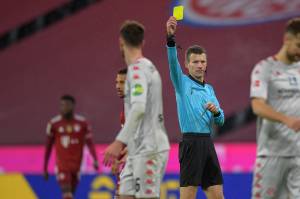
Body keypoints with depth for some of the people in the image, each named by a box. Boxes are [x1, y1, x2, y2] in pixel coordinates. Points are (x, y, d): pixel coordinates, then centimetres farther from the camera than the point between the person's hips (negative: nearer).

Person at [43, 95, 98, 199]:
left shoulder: (82, 123, 0)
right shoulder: (54, 123, -3)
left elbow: (90, 143, 1)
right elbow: (48, 147, 5)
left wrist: (95, 160, -16)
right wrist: (45, 168, 7)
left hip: (76, 164, 2)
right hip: (62, 165, -2)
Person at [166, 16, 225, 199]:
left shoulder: (209, 89, 19)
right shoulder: (182, 83, 2)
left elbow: (221, 120, 19)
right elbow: (173, 62, -18)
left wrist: (216, 111, -5)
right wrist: (171, 38, -34)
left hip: (208, 143, 6)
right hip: (191, 142, -6)